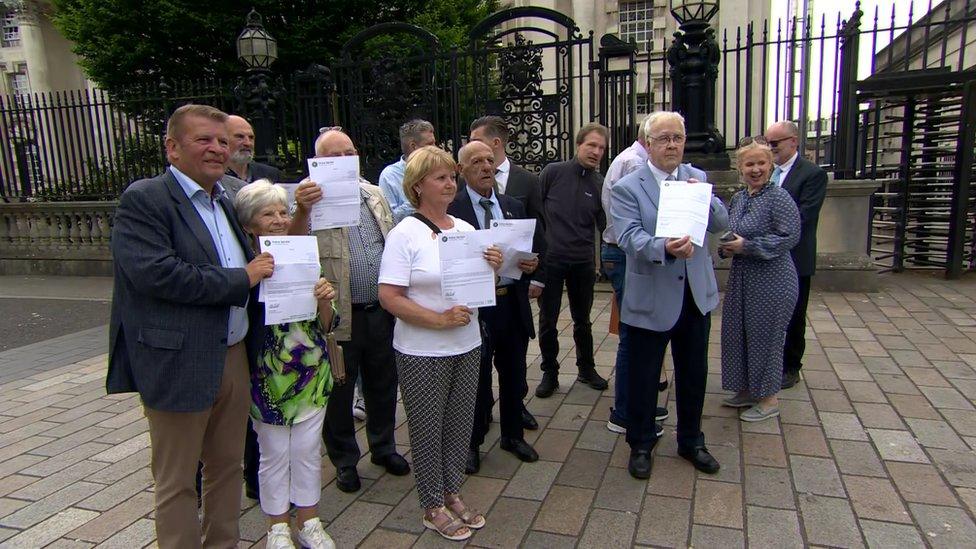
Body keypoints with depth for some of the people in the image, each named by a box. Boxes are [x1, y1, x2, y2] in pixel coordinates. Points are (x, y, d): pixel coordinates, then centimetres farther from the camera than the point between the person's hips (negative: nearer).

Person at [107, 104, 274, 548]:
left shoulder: (224, 201, 13)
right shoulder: (143, 199, -11)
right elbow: (156, 273, -24)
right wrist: (242, 279, -17)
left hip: (234, 357, 8)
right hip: (179, 364, -7)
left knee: (228, 465, 20)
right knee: (177, 481, 9)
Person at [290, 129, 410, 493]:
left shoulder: (375, 195, 8)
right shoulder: (312, 201, -9)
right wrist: (301, 210, -42)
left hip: (382, 310, 5)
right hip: (341, 316, -4)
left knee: (383, 384, 19)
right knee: (339, 391, 12)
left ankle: (384, 447, 39)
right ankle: (345, 460, 31)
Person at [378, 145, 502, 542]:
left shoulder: (466, 229, 6)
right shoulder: (404, 234, -12)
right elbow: (389, 297, -17)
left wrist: (492, 267, -7)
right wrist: (439, 320, -22)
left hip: (467, 345, 6)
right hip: (422, 352, -5)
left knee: (460, 423, 16)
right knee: (428, 428, 9)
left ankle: (451, 495, 36)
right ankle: (433, 508, 27)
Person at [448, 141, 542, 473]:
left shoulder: (513, 206, 9)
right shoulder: (451, 209, -9)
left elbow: (535, 247, 13)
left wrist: (533, 263, -8)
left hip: (513, 303, 5)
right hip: (475, 306, -5)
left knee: (514, 374, 18)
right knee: (477, 379, 10)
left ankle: (513, 435, 39)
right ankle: (472, 443, 30)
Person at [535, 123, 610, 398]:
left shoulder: (600, 185, 1)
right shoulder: (553, 172, -5)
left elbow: (605, 226, 1)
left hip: (583, 262, 2)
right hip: (550, 259, -2)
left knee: (582, 320, 15)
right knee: (548, 321, 7)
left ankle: (586, 368, 32)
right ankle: (550, 373, 23)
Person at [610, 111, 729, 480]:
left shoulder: (697, 178, 6)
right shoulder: (627, 188, -9)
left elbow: (721, 223, 2)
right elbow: (629, 236, -21)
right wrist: (664, 248, -40)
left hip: (696, 295, 5)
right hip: (650, 299, -4)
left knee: (693, 374, 18)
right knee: (642, 377, 10)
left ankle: (691, 441, 39)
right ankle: (641, 445, 31)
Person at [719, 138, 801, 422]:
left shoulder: (778, 197, -12)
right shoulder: (737, 198, 10)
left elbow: (790, 236, -19)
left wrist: (746, 246, -21)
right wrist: (726, 246, -2)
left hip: (772, 280, -7)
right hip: (741, 277, 8)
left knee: (765, 336, 2)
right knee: (737, 333, 13)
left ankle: (769, 399, 19)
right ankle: (747, 390, 31)